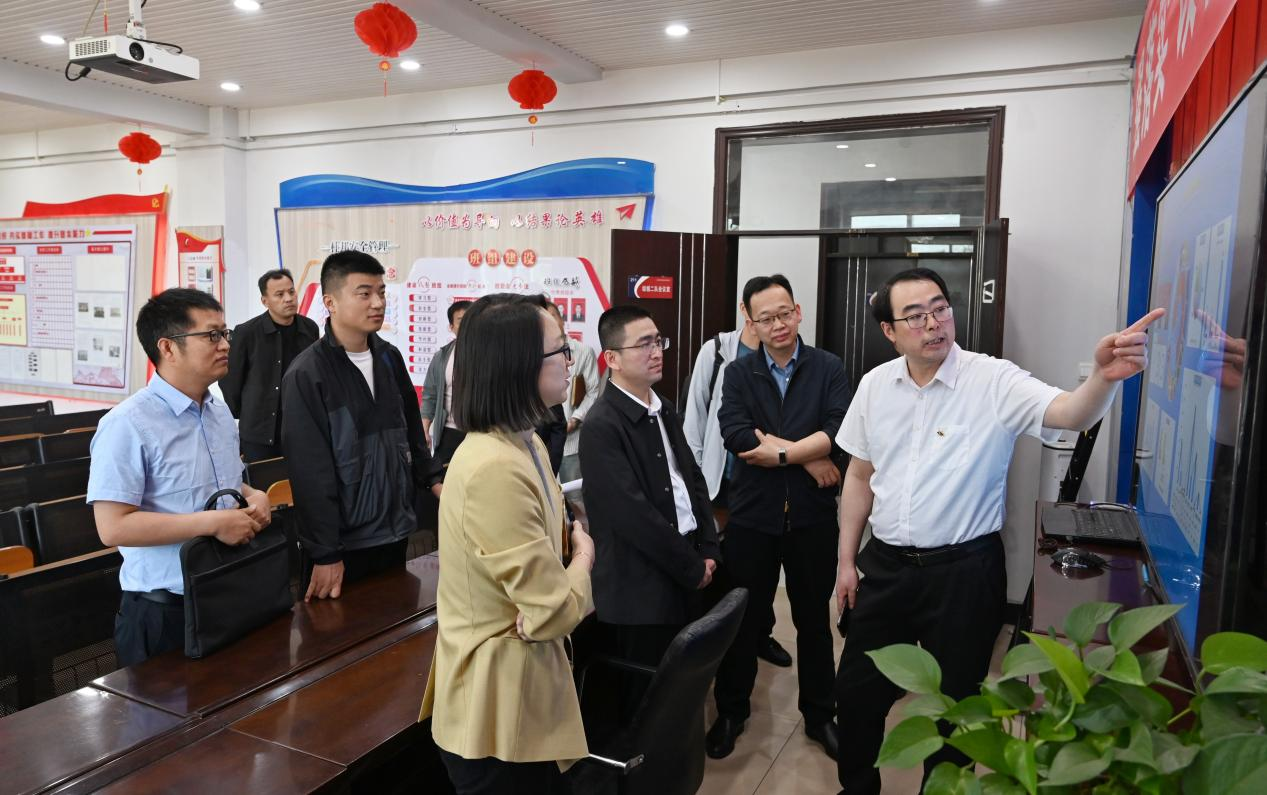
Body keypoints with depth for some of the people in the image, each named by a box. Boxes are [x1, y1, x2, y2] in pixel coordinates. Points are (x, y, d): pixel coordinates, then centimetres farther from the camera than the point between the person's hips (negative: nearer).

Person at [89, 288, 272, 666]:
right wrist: (214, 523, -24)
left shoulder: (221, 414, 8)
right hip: (164, 612, -7)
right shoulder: (128, 425, -17)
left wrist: (254, 497, -3)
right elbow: (113, 527, -22)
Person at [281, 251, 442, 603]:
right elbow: (310, 473, -15)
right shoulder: (306, 375, -14)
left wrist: (431, 479, 11)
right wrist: (325, 553, -16)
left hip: (395, 531, 6)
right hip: (343, 541, -6)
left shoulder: (390, 358, 4)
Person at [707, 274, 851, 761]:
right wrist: (809, 458, -17)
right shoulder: (738, 375, 1)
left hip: (812, 517, 0)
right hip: (752, 516, 1)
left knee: (814, 619, 16)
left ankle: (819, 715, 35)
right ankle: (731, 712, 33)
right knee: (745, 619, 14)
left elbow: (840, 432, -16)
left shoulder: (829, 369, -1)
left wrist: (779, 451, -19)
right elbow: (735, 436, -16)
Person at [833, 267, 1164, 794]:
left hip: (963, 571, -3)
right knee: (856, 690, 17)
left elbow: (1071, 414, -29)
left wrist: (1104, 377, -51)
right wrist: (847, 560, 10)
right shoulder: (875, 385, -1)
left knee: (955, 704, 14)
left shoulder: (993, 381, -12)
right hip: (885, 566, 4)